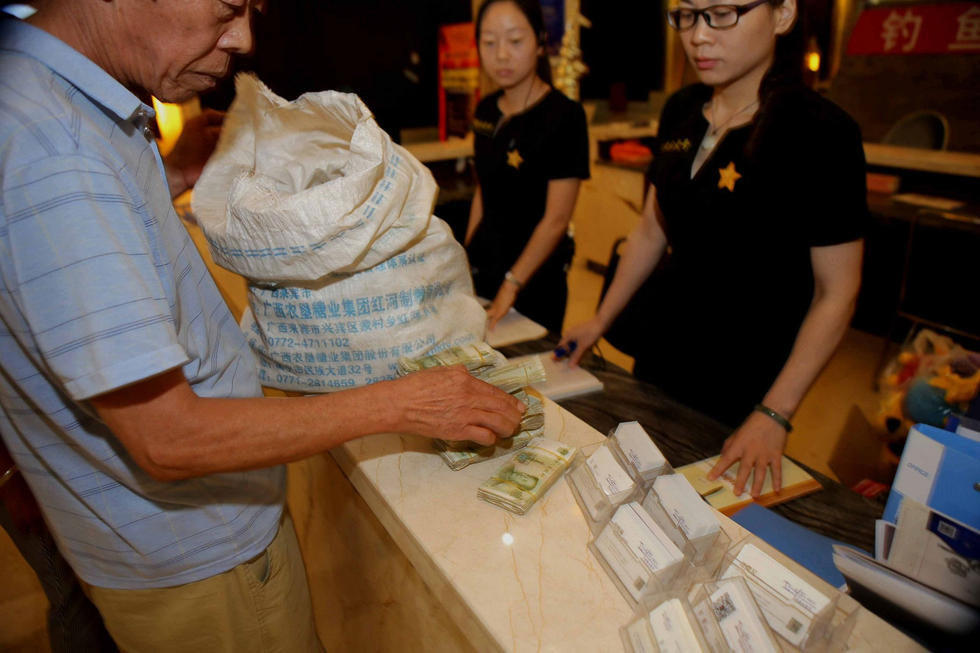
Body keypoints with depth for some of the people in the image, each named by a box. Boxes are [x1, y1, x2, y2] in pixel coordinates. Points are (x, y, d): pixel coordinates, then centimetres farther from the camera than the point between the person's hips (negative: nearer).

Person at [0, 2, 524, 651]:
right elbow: (168, 438, -30)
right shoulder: (52, 160, -31)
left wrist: (174, 179, 6)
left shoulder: (59, 106, 0)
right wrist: (397, 404, -25)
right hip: (194, 560, -9)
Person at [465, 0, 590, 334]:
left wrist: (512, 284, -19)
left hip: (534, 275, -6)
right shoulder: (486, 111, 5)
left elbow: (556, 218, -18)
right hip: (484, 263, 6)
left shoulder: (564, 115, -15)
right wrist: (466, 254, 10)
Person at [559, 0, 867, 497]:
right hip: (661, 354, 6)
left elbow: (836, 292, -15)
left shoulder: (821, 133, -18)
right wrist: (600, 321, 11)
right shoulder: (680, 111, 1)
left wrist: (774, 415, -19)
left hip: (747, 381, -5)